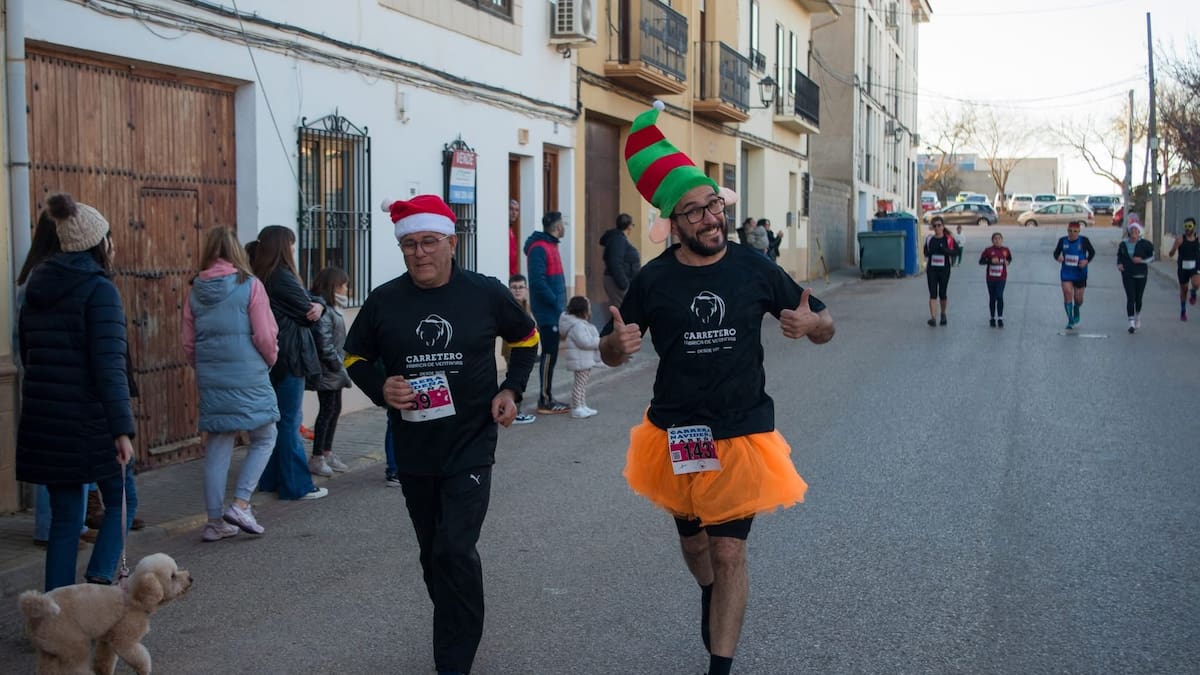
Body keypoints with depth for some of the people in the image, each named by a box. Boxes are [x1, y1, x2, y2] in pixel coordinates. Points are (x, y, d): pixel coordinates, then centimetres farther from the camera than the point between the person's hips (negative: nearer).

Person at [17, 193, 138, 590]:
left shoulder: (36, 288, 12)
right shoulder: (100, 290, -11)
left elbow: (27, 353, 19)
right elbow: (110, 366, -18)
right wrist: (122, 428, -20)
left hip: (42, 421, 6)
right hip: (89, 422, -6)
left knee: (64, 516, 12)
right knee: (122, 499, 13)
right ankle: (101, 577, -3)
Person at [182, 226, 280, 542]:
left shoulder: (196, 291, 6)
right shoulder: (250, 285, -8)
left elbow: (188, 344, 10)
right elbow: (265, 337, -9)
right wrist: (269, 361, 10)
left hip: (210, 382, 5)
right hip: (249, 379, -5)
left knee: (217, 447, 10)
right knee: (264, 438, 11)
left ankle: (216, 521, 14)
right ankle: (240, 505, 1)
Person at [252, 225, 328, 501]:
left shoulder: (258, 278, 11)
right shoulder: (282, 278, -16)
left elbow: (310, 305, 7)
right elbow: (308, 313, -9)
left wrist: (316, 305, -10)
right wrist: (317, 307, 9)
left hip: (269, 360, 9)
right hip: (288, 358, -9)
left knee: (274, 419, 16)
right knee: (290, 421, -4)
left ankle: (271, 479, 22)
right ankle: (296, 485, 1)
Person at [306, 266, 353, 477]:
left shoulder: (333, 309, 15)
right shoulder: (322, 309, -17)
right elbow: (325, 344, -22)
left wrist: (340, 365, 11)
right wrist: (339, 366, -17)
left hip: (334, 372, 10)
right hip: (327, 372, -10)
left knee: (335, 410, 15)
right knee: (327, 411, -5)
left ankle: (327, 453, 25)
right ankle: (317, 458, 1)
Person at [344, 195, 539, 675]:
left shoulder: (486, 293, -7)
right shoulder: (384, 302, -4)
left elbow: (526, 338, 11)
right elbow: (355, 356, 10)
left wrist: (511, 389, -3)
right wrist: (380, 389, -10)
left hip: (471, 447, -3)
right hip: (413, 452, 3)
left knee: (455, 551, -13)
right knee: (433, 554, 15)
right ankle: (459, 636, 35)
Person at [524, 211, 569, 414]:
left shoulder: (550, 245, 16)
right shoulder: (539, 248, -15)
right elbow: (538, 281, -23)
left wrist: (560, 304, 12)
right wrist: (557, 303, -20)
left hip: (554, 311, 10)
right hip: (548, 311, -10)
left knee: (551, 354, 13)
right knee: (549, 354, -6)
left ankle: (548, 398, 20)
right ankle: (545, 401, -1)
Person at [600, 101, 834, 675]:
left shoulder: (754, 269, -5)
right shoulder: (654, 279, -5)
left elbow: (825, 326, 4)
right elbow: (610, 352, 5)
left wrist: (810, 323, -21)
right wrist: (618, 343, -19)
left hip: (742, 433, -2)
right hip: (676, 434, 2)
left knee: (728, 552, -5)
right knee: (693, 544, 20)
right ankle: (710, 595, 53)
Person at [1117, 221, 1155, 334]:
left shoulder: (1144, 244, -4)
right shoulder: (1123, 244, 3)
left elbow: (1152, 256, -1)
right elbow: (1119, 256, 15)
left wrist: (1142, 260, -17)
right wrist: (1119, 264, -4)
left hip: (1141, 275, -1)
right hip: (1127, 275, 1)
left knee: (1138, 298, 8)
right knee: (1130, 298, -9)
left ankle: (1138, 316, 38)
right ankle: (1132, 323, -12)